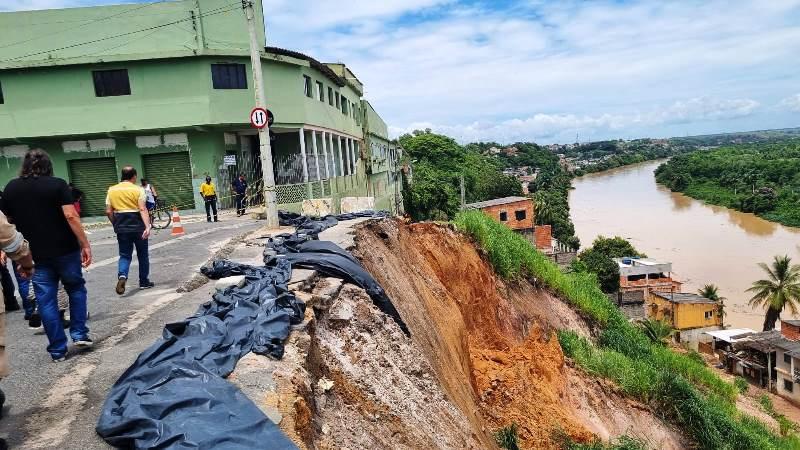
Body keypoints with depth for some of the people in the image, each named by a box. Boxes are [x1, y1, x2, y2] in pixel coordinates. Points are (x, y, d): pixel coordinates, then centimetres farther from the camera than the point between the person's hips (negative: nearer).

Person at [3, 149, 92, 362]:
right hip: (65, 250, -2)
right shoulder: (58, 184, -7)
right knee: (76, 289, 18)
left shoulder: (11, 188, 5)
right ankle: (80, 334, 12)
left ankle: (58, 350, 11)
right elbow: (71, 216, -16)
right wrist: (85, 245, -14)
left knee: (46, 300, 7)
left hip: (36, 254, 2)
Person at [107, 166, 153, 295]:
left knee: (125, 255, 10)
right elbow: (142, 209, -17)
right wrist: (147, 227, -23)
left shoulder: (112, 190, 5)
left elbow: (108, 211, 4)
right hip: (138, 226, -3)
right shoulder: (138, 190, -6)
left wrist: (116, 225, 18)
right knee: (142, 255, 12)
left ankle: (122, 276, -17)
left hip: (121, 227, 3)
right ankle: (144, 282, 19)